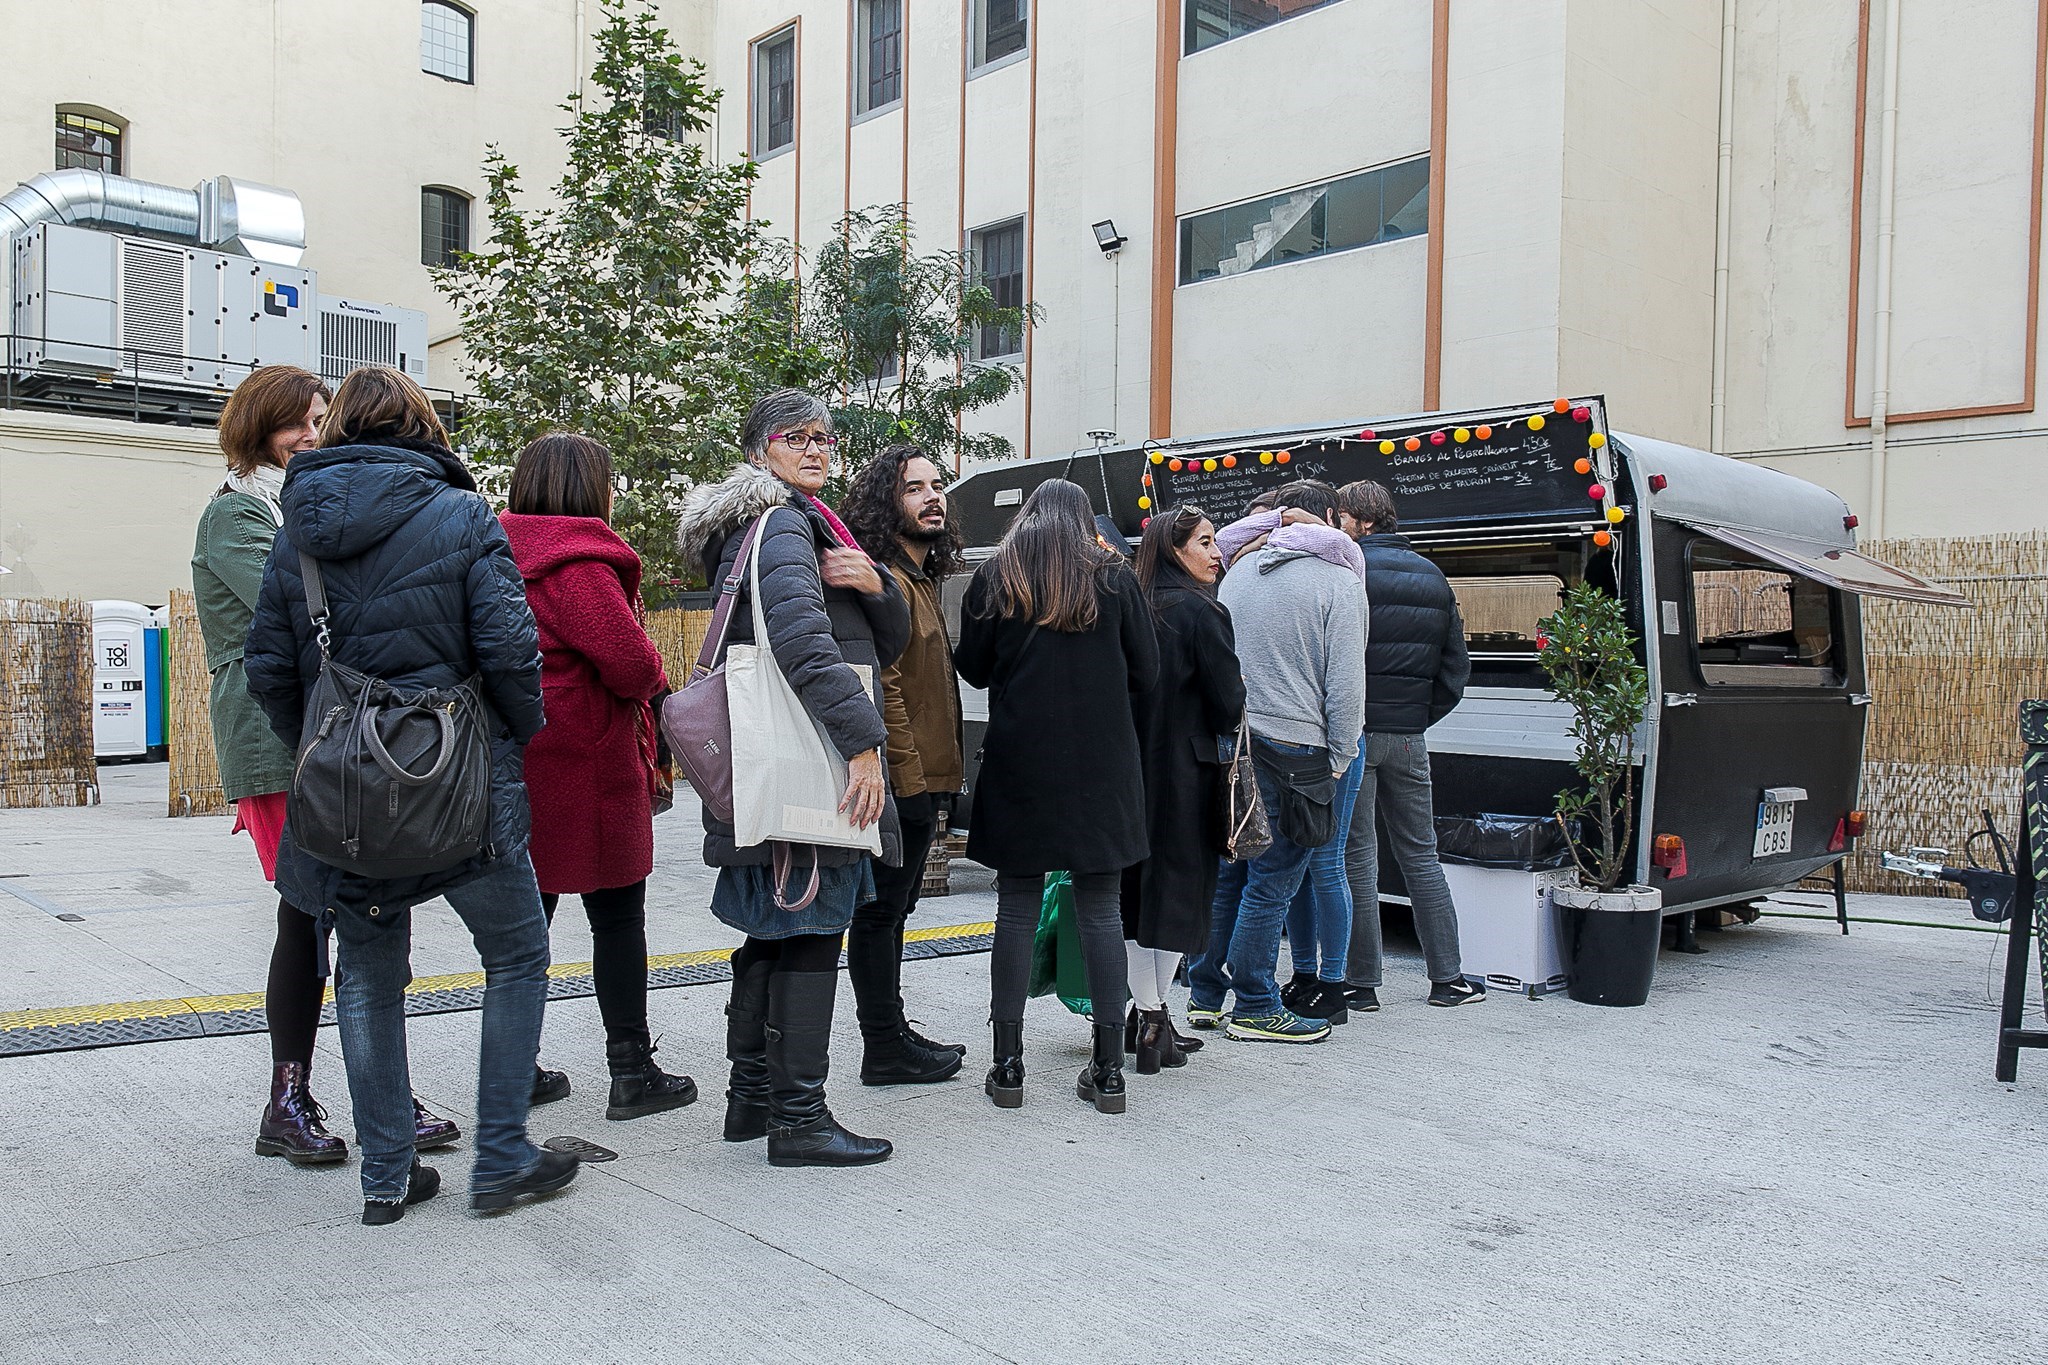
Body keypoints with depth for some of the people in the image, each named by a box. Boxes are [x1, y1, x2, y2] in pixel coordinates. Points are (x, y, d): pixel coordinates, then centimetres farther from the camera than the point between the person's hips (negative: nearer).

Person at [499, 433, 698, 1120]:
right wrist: (652, 678, 0)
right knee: (618, 916, 2)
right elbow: (632, 662, -22)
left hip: (519, 766, 8)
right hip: (585, 765, -8)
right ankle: (632, 1071, 9)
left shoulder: (507, 553, 11)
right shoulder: (576, 561, -17)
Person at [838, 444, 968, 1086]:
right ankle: (886, 1050, 8)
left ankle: (893, 1033, 27)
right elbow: (883, 689, -22)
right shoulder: (885, 581, -15)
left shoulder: (920, 578, 18)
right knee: (881, 914, -1)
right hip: (904, 781, -10)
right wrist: (911, 780, -22)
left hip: (920, 779, 10)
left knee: (889, 912, 17)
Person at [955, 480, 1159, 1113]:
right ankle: (1109, 1069, 8)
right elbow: (1146, 673, 4)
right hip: (1100, 767, 0)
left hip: (1018, 765, 0)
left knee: (1017, 908, 7)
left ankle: (1008, 1066, 10)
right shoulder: (1113, 578, 2)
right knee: (1100, 912, 5)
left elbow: (972, 669, 7)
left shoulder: (994, 579, 2)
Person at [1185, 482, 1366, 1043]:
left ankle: (1206, 994, 23)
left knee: (1225, 874, 14)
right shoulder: (1338, 581, -6)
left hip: (1232, 741, 6)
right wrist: (1339, 759, 1)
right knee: (1270, 884, 1)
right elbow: (1346, 682, -7)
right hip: (1295, 751, -6)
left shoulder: (1238, 572, 11)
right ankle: (1255, 1009, 9)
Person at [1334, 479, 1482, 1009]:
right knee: (1420, 856, 14)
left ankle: (1361, 982, 7)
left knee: (1356, 858, 1)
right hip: (1408, 737, 6)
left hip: (1354, 732, -6)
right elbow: (1456, 667, 12)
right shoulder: (1432, 577, 11)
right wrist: (1420, 717, 14)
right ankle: (1447, 977, 19)